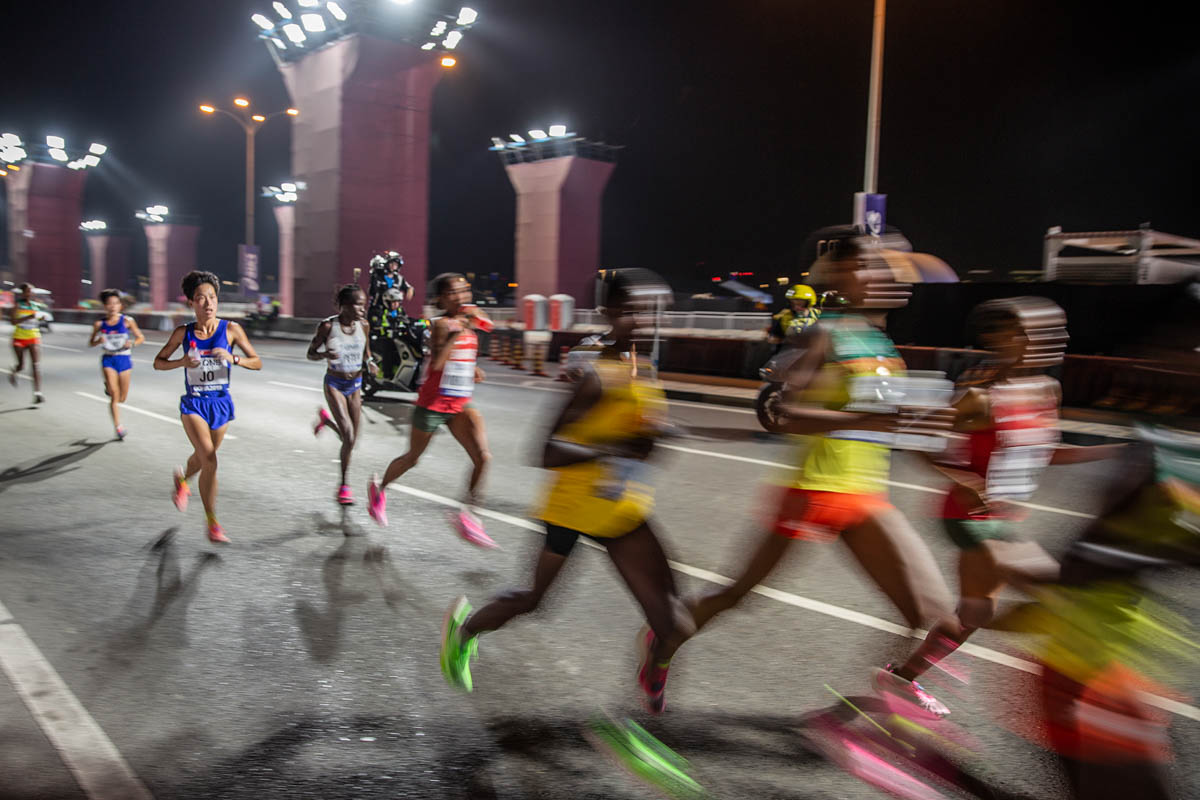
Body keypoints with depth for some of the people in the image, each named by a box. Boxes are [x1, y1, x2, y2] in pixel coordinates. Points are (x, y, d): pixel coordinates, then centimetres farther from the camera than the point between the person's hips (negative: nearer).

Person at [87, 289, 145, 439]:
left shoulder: (127, 321, -2)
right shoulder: (100, 324, 1)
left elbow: (141, 337, 4)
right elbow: (90, 343, 11)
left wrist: (132, 344, -16)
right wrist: (98, 341, -12)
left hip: (124, 359, 1)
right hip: (108, 359, -1)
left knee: (122, 398, 9)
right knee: (114, 394, -13)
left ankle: (109, 387, 44)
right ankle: (118, 426, -6)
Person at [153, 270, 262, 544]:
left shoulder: (231, 329, -5)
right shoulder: (183, 333, -3)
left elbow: (257, 362, -4)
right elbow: (158, 362, 6)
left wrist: (233, 359, -22)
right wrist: (181, 362, -13)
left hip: (221, 403, 2)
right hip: (194, 403, -2)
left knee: (202, 458, 20)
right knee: (210, 461, -18)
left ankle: (182, 480, 57)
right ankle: (212, 522, -8)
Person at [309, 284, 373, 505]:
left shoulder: (363, 325, -3)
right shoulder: (328, 326, -14)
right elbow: (310, 353, -4)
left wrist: (370, 363, -7)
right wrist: (324, 354, -25)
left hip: (355, 384, 4)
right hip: (334, 384, -4)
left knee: (351, 439, 9)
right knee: (348, 437, -16)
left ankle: (326, 419, 41)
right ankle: (344, 485, 1)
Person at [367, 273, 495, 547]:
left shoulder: (468, 322, 7)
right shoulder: (442, 324, -16)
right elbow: (436, 364, -33)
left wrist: (472, 370, 8)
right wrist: (456, 332, -36)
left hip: (461, 404, 6)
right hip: (433, 403, -6)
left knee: (483, 456, -14)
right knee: (412, 458, 14)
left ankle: (467, 516, -5)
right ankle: (379, 488, 43)